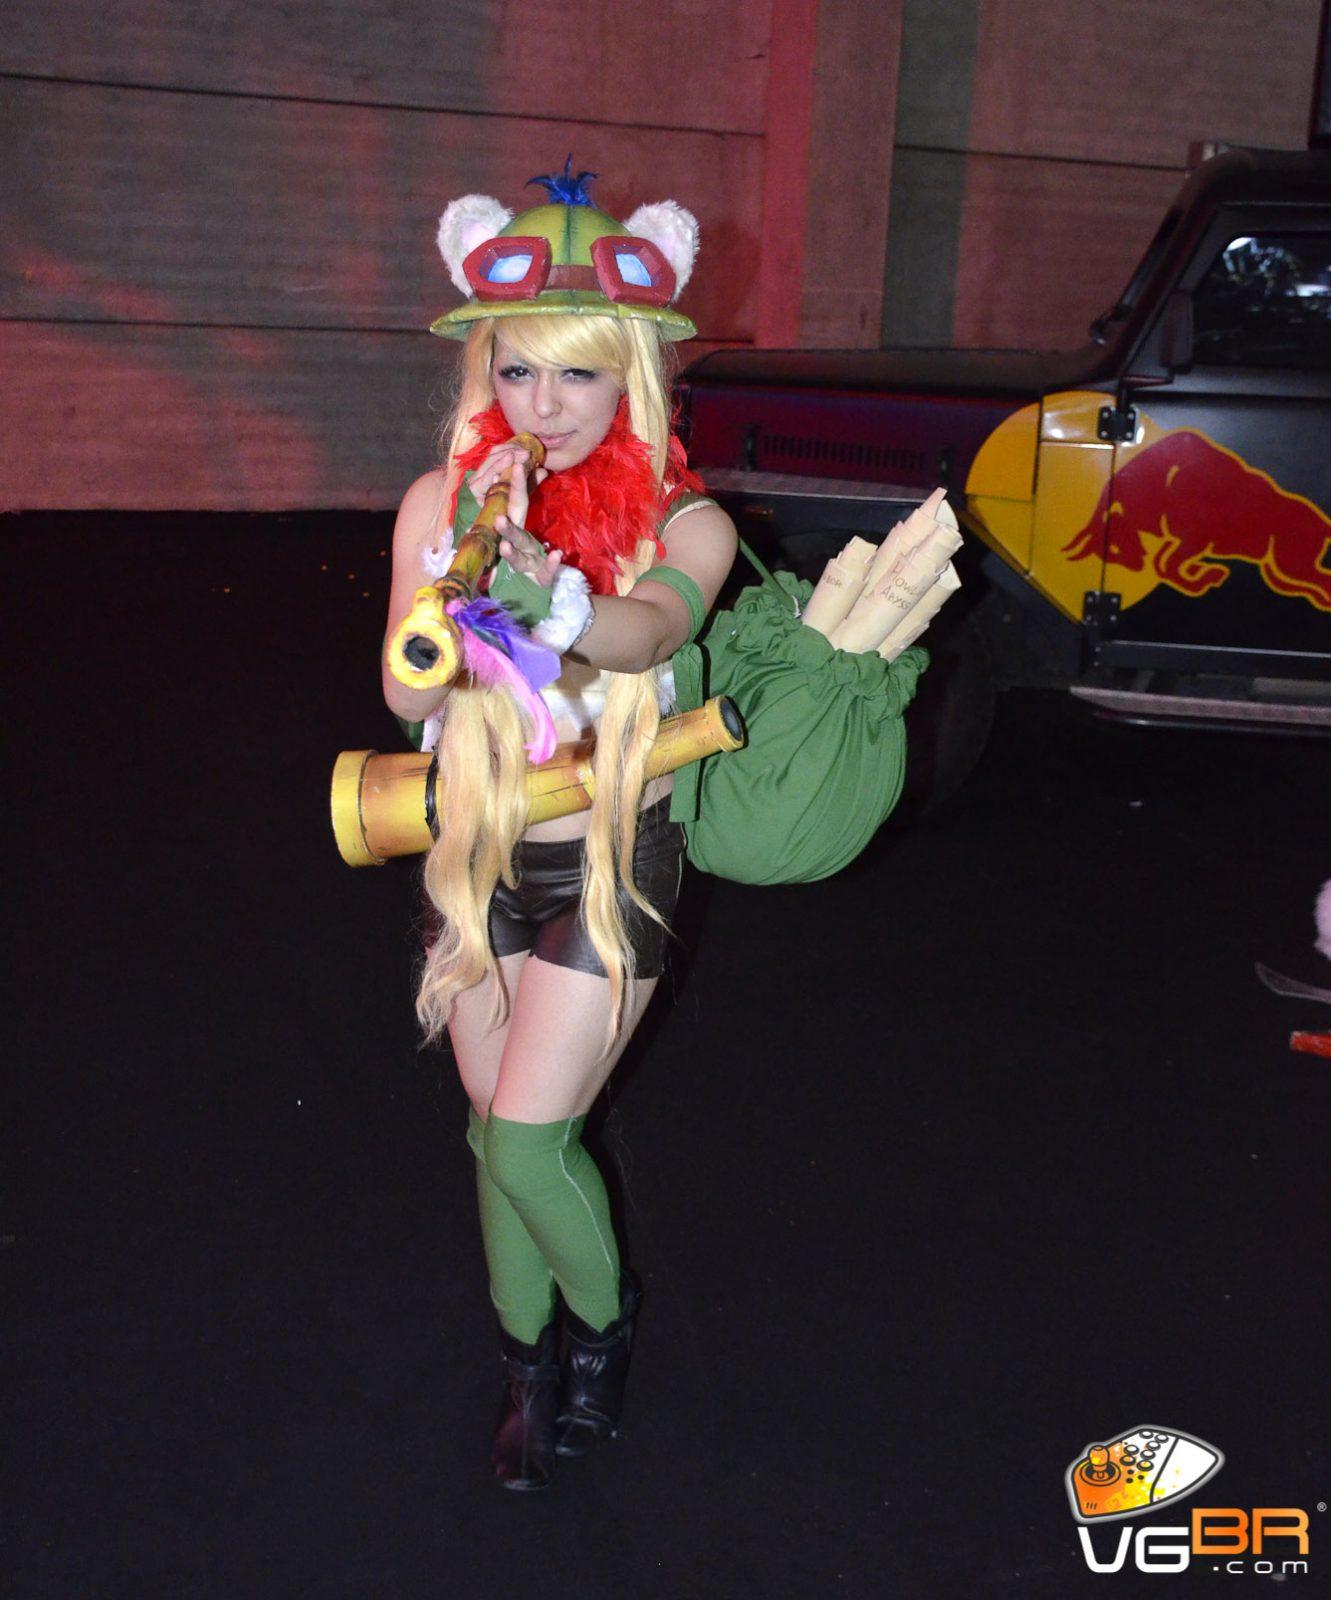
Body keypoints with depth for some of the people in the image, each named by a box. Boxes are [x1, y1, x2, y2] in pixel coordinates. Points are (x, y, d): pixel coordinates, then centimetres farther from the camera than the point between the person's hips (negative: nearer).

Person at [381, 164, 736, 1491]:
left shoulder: (685, 519, -11)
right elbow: (404, 697, -14)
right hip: (478, 855, 3)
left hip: (611, 860, -3)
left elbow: (651, 628, -33)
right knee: (499, 1130, 13)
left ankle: (605, 1315, 23)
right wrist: (472, 575, -32)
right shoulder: (443, 501, -5)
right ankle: (529, 1363, 35)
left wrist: (556, 601, -54)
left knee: (525, 1135, -8)